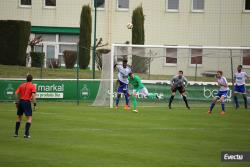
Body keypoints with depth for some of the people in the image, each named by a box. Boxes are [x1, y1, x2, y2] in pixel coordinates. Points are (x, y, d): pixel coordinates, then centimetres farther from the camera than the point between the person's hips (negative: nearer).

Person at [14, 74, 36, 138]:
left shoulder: (21, 85, 10)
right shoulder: (32, 86, -3)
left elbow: (16, 93, 4)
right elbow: (33, 95, -15)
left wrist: (17, 102, 10)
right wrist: (34, 103, -13)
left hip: (21, 101, 5)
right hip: (27, 102, -5)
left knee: (19, 117, 17)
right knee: (29, 118, -2)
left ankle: (16, 133, 19)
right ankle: (26, 133, -13)